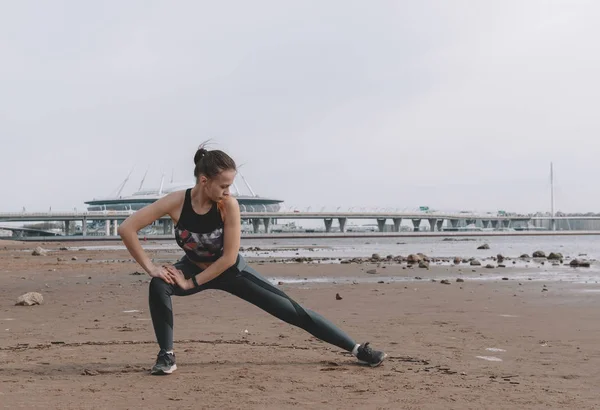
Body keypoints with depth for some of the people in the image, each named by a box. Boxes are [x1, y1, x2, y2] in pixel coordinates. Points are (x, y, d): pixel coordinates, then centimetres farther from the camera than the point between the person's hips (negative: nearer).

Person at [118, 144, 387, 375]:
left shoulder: (228, 205, -29)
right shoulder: (177, 202, -28)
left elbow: (229, 257, -26)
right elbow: (127, 229, -29)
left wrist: (191, 283, -26)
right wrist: (150, 267, -29)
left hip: (230, 270, -1)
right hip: (195, 267, 1)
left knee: (292, 311, -4)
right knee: (159, 286, -31)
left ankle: (356, 349, 5)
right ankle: (166, 356, -13)